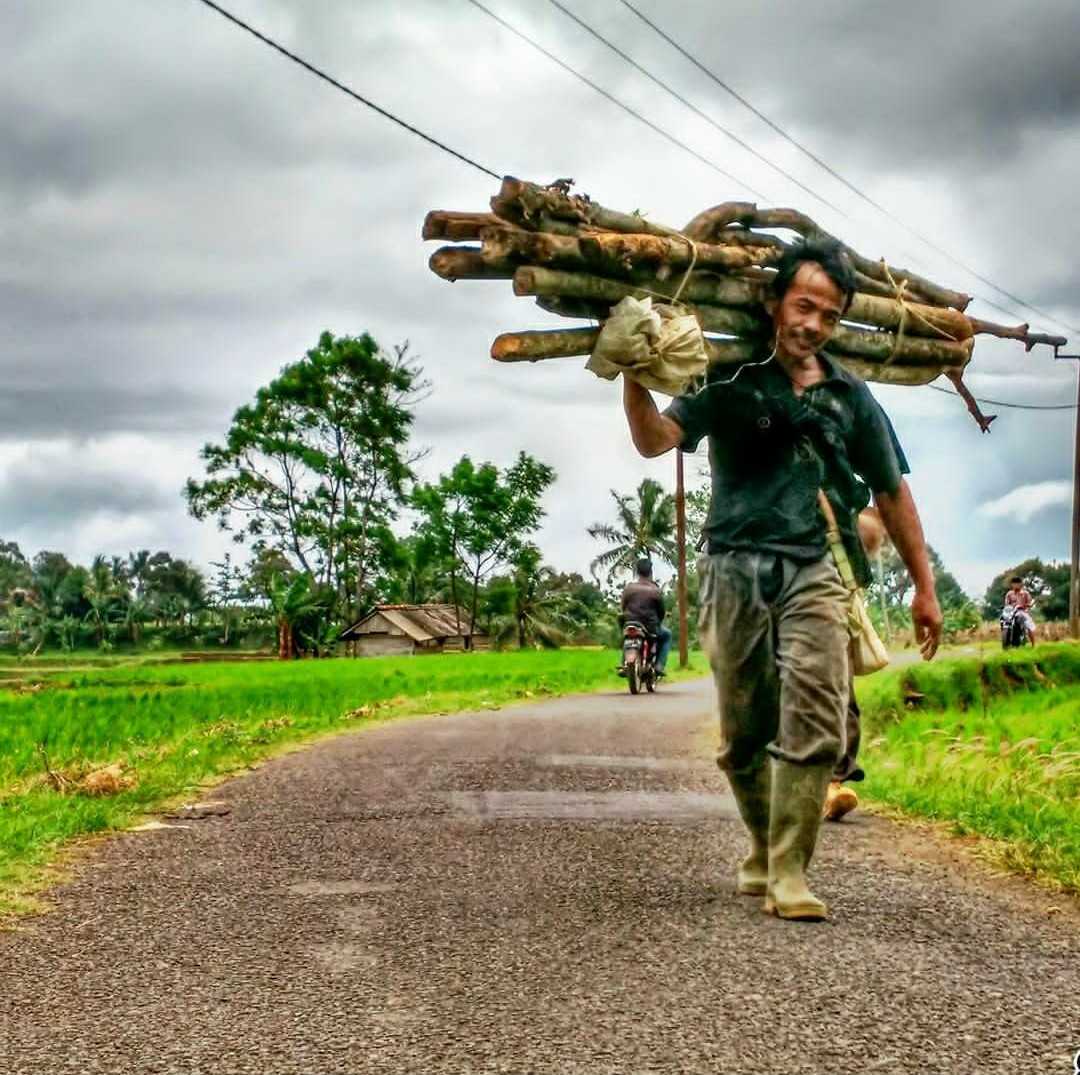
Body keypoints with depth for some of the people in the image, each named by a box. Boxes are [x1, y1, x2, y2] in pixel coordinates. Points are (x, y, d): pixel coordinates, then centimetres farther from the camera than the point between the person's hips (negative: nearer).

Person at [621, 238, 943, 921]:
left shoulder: (850, 398, 10)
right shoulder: (730, 383, 4)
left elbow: (892, 493, 17)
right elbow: (656, 439, -9)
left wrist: (925, 588, 17)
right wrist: (633, 372, -27)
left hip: (813, 573, 0)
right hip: (736, 571, 0)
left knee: (815, 726, -14)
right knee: (742, 736, 7)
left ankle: (788, 872, -10)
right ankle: (765, 847, 28)